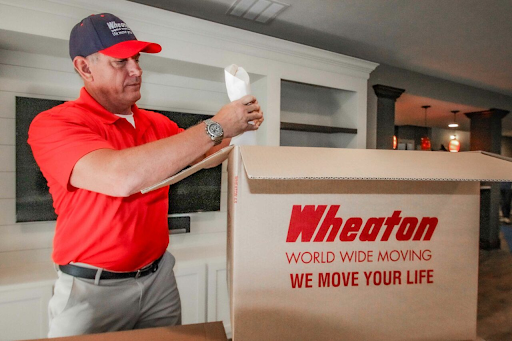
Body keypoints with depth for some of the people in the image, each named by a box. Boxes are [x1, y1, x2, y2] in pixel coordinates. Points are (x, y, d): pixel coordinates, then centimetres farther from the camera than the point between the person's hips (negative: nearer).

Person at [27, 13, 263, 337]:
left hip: (159, 277, 5)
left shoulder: (158, 124, 2)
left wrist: (237, 127, -9)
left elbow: (207, 155, 12)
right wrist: (215, 126, -29)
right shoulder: (53, 124, -14)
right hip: (92, 287, -4)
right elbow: (121, 178, -32)